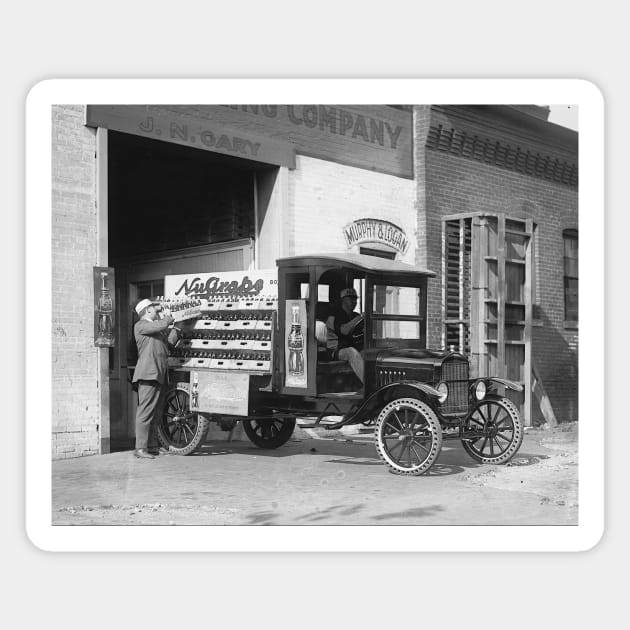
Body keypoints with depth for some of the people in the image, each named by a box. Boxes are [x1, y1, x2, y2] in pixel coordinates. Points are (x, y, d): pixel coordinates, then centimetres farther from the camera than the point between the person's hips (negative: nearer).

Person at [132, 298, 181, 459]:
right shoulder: (141, 325, -4)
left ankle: (152, 445, 15)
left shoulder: (157, 327, 25)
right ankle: (140, 448, -9)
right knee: (146, 411, -10)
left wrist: (175, 327, 10)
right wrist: (168, 317, 1)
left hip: (160, 373, 9)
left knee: (157, 412, 9)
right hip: (148, 373, -9)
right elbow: (162, 325, -18)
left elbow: (170, 341, 16)